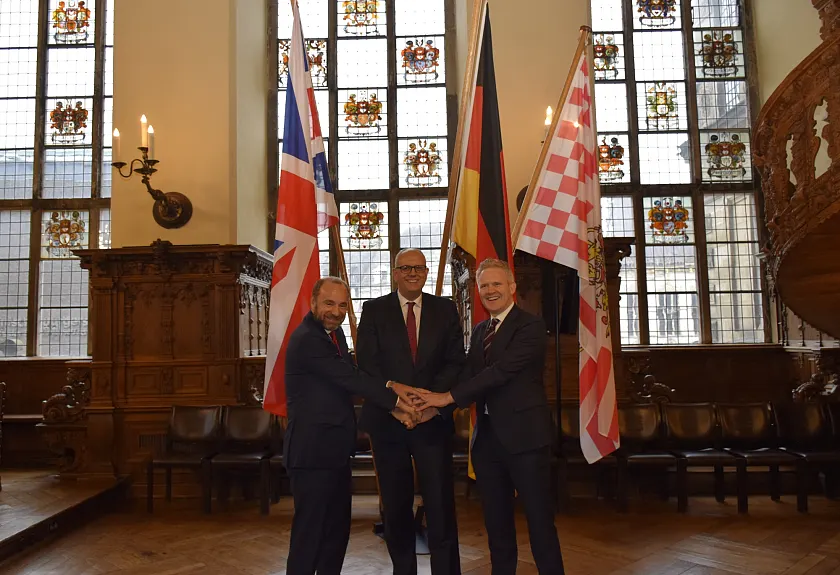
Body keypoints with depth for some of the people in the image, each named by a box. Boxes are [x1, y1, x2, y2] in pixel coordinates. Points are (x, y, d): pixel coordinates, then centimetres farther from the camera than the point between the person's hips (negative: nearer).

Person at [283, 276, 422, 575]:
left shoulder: (334, 332, 10)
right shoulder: (306, 339, -19)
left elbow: (352, 375, 10)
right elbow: (349, 378, -21)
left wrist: (388, 385, -5)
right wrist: (394, 400, -16)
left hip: (335, 449, 10)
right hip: (312, 450, -9)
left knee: (337, 527, 18)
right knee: (309, 529, 2)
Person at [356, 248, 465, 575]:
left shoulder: (445, 309, 6)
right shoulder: (374, 310, 3)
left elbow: (455, 362, 0)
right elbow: (366, 363, -5)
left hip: (433, 419, 0)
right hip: (387, 420, 0)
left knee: (440, 505, -1)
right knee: (396, 507, 12)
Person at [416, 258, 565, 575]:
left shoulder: (530, 326, -9)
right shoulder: (479, 331, 14)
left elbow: (502, 370, -20)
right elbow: (468, 377, 5)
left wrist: (448, 397, -22)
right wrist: (433, 405, -13)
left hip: (524, 435, -6)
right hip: (487, 437, 7)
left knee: (539, 519, 2)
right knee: (496, 522, 15)